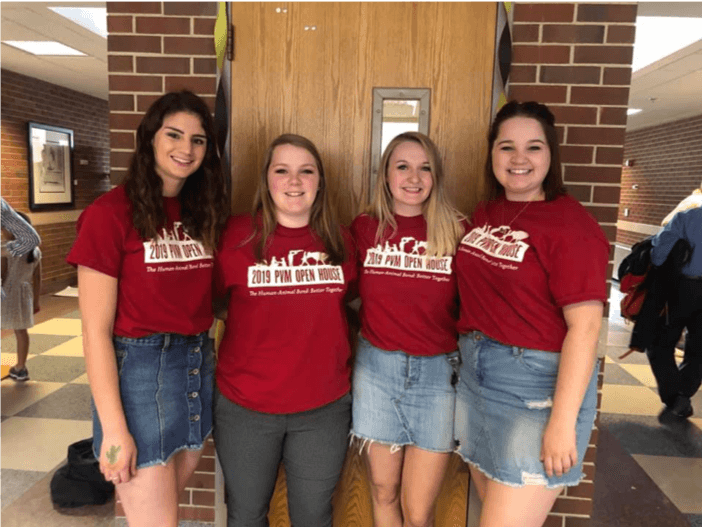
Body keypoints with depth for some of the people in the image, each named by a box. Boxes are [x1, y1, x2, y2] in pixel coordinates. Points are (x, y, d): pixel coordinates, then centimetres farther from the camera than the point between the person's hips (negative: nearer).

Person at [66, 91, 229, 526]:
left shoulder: (203, 211, 6)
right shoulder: (111, 213, -13)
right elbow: (96, 330, -14)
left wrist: (202, 357, 2)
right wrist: (114, 428, -16)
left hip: (198, 365, 6)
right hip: (139, 369, -6)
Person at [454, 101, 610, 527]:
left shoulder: (572, 224, -15)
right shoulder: (485, 213, 6)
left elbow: (584, 328, -19)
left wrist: (563, 421, -20)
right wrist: (469, 352, 7)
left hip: (539, 385, -7)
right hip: (475, 373, 7)